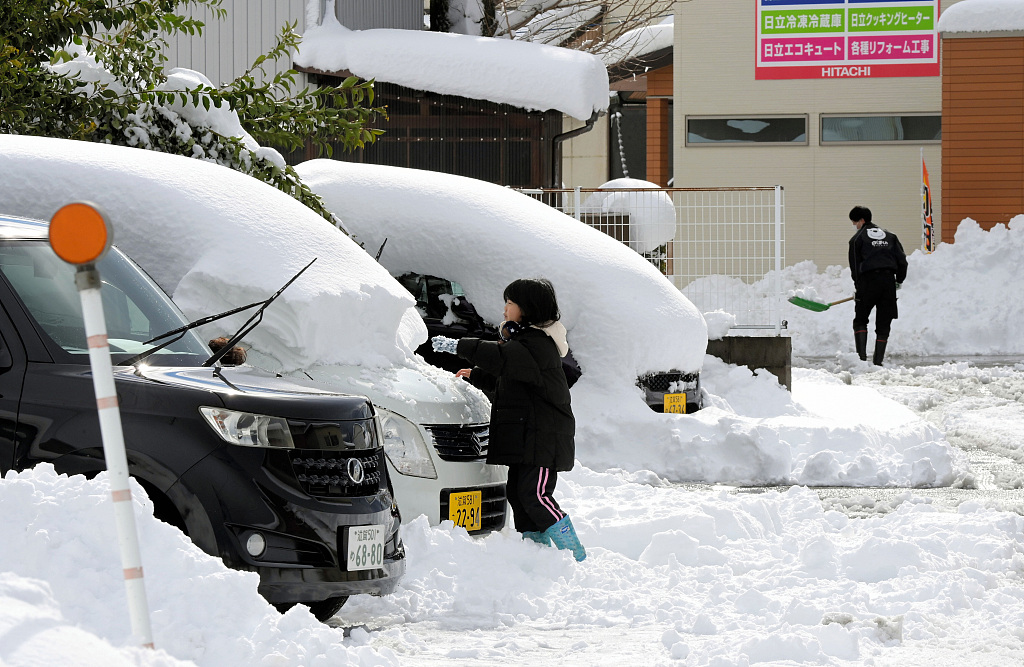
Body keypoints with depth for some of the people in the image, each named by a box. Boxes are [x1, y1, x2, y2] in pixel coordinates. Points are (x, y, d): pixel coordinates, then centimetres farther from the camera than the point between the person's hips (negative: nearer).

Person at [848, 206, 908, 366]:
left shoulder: (857, 238, 5)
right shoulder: (889, 235, 17)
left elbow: (855, 265, 2)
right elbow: (902, 259, 12)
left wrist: (857, 287, 11)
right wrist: (899, 280, 23)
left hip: (868, 280, -4)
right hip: (888, 280, 4)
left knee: (860, 320, 9)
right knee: (883, 324, 8)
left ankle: (862, 356, -6)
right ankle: (878, 360, 4)